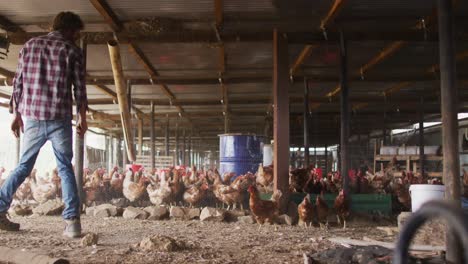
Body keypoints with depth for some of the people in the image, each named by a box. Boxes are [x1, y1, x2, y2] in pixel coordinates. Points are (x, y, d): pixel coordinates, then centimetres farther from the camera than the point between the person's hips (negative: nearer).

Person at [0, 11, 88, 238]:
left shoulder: (30, 45, 11)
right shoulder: (72, 50, 2)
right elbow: (79, 88, 0)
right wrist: (82, 118, 8)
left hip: (31, 117, 3)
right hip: (60, 119, -3)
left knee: (24, 166, 17)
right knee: (65, 168, 5)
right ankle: (72, 221, -3)